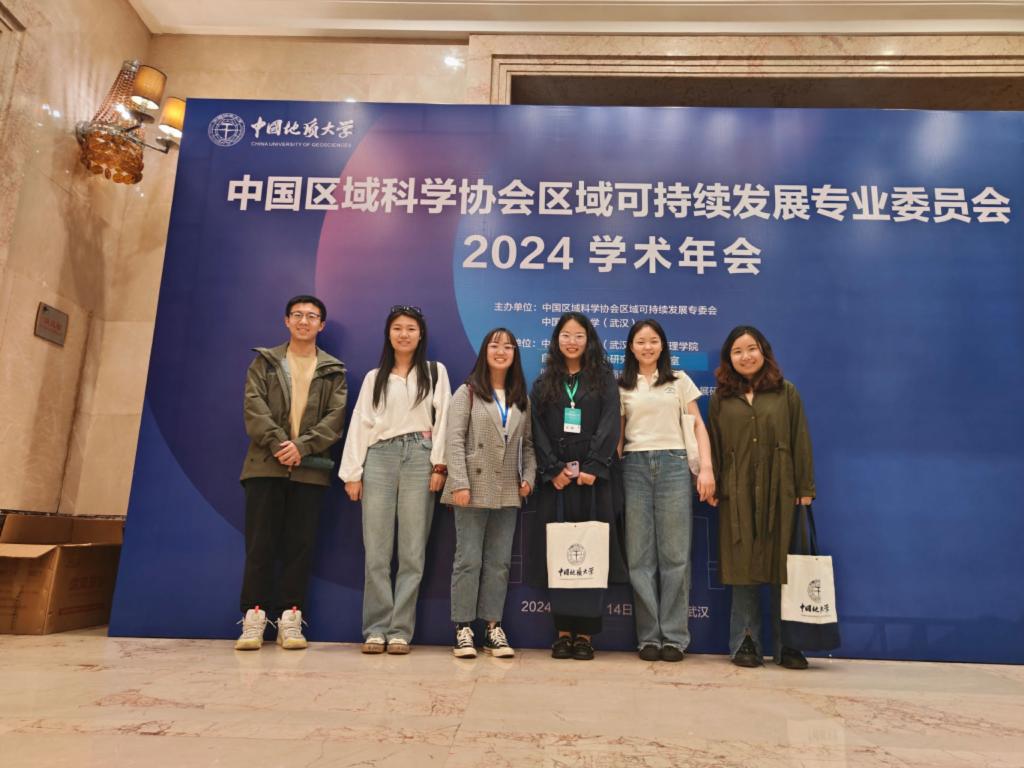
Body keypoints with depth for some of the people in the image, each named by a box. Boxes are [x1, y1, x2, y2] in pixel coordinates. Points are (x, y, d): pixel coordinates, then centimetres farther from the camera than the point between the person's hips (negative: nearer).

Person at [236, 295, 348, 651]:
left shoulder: (333, 371, 12)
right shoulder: (264, 362, 13)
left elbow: (336, 416, 0)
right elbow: (254, 407, 0)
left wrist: (302, 445, -13)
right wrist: (278, 443, -14)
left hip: (310, 468, 0)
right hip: (266, 464, 0)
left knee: (300, 545, 2)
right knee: (260, 543, 1)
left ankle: (290, 618, 9)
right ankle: (254, 616, 8)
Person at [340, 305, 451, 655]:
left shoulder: (435, 372, 12)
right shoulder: (374, 377, 17)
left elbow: (443, 419, 4)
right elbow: (360, 423, 10)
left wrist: (439, 465, -7)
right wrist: (352, 472, 2)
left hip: (420, 457, -1)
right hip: (379, 458, 2)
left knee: (412, 551, -1)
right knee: (377, 551, -1)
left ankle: (400, 630, 6)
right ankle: (376, 629, 7)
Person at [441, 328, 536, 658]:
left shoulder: (521, 399, 15)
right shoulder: (467, 393, 2)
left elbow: (528, 443, 14)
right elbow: (454, 440, -7)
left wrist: (528, 476, -1)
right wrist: (459, 483, -15)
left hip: (507, 492, 4)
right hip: (474, 488, -4)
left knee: (499, 562, 7)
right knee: (468, 559, -1)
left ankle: (493, 627, 15)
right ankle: (463, 629, 8)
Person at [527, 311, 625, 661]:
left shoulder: (604, 378, 9)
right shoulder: (544, 382, 13)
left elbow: (609, 425, -2)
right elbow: (538, 431, 5)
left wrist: (592, 468, -13)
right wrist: (554, 470, -8)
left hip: (592, 474, -1)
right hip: (555, 477, 1)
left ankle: (585, 632, 4)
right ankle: (563, 631, 7)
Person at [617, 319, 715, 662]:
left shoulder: (679, 380, 11)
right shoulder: (621, 386, 11)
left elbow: (698, 425, 7)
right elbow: (617, 432, 9)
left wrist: (707, 467, -4)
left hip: (673, 463, 0)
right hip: (635, 466, 1)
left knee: (674, 553, -1)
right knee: (640, 555, 2)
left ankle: (674, 636, 8)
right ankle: (648, 636, 10)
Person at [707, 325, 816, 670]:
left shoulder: (786, 393, 7)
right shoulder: (720, 398, 9)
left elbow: (801, 443, 4)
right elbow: (713, 446, 8)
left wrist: (805, 489, -1)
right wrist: (711, 486, 0)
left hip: (780, 493, 0)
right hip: (737, 495, 1)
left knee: (783, 568, 3)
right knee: (743, 568, 4)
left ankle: (787, 646, 14)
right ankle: (745, 644, 12)